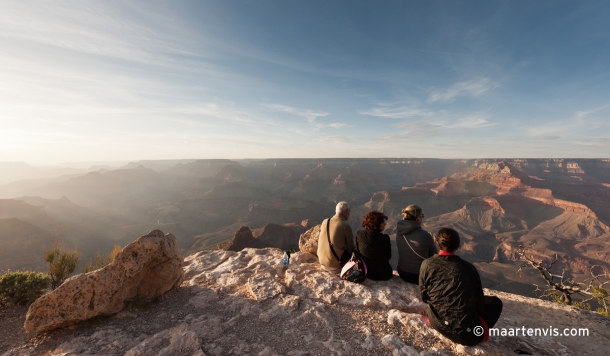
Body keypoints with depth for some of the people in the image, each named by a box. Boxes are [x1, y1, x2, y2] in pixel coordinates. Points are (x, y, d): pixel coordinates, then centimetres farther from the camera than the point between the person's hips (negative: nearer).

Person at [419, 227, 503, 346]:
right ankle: (479, 335, 12)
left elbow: (424, 297, -2)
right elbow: (479, 302, 2)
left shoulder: (427, 264, -11)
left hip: (438, 324, 2)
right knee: (495, 302, 21)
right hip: (467, 334, -1)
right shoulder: (469, 267, -9)